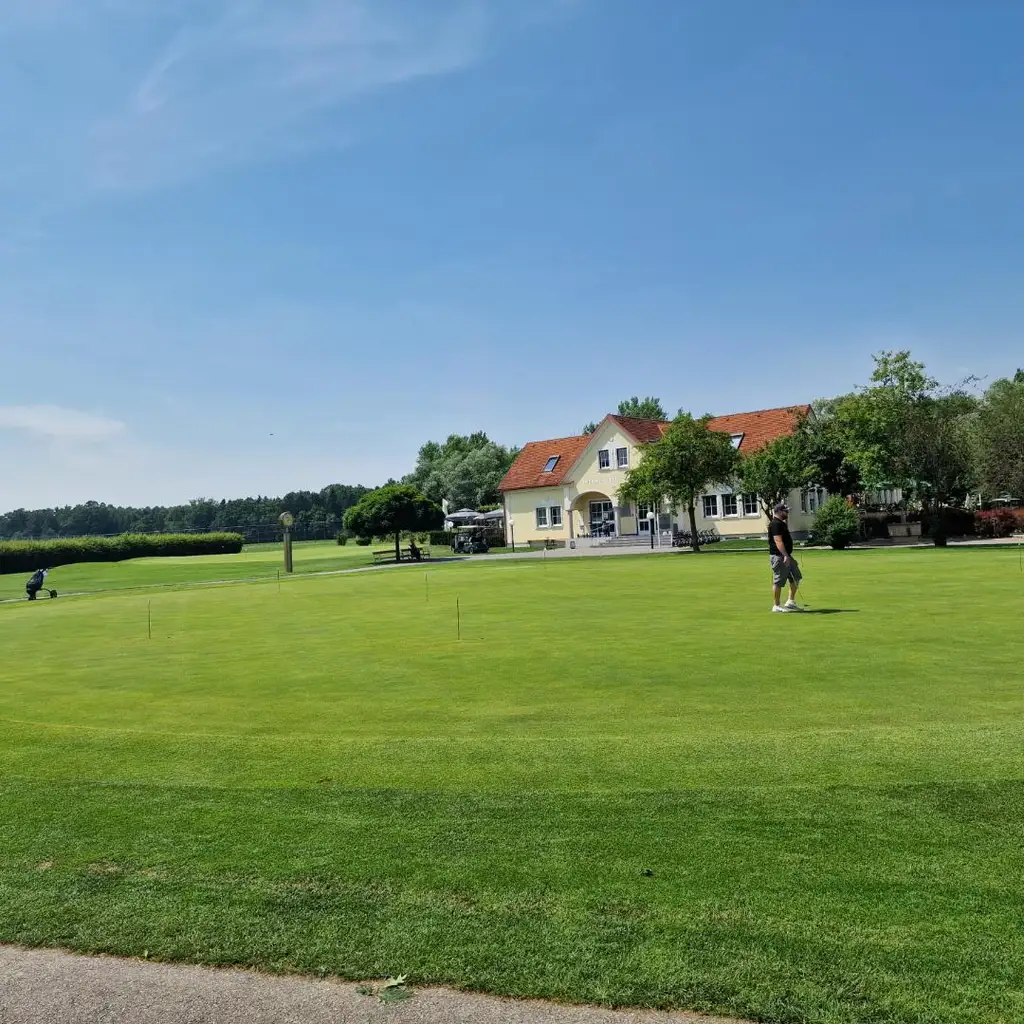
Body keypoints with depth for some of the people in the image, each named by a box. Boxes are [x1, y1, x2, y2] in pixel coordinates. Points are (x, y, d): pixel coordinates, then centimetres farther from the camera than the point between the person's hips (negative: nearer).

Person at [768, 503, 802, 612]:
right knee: (778, 582, -4)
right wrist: (785, 555, -31)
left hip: (786, 555, 11)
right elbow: (778, 541, -25)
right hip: (779, 556, -11)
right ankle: (777, 606, 4)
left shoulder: (782, 523, 17)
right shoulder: (775, 524, -16)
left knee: (796, 578, 14)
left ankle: (791, 602, 20)